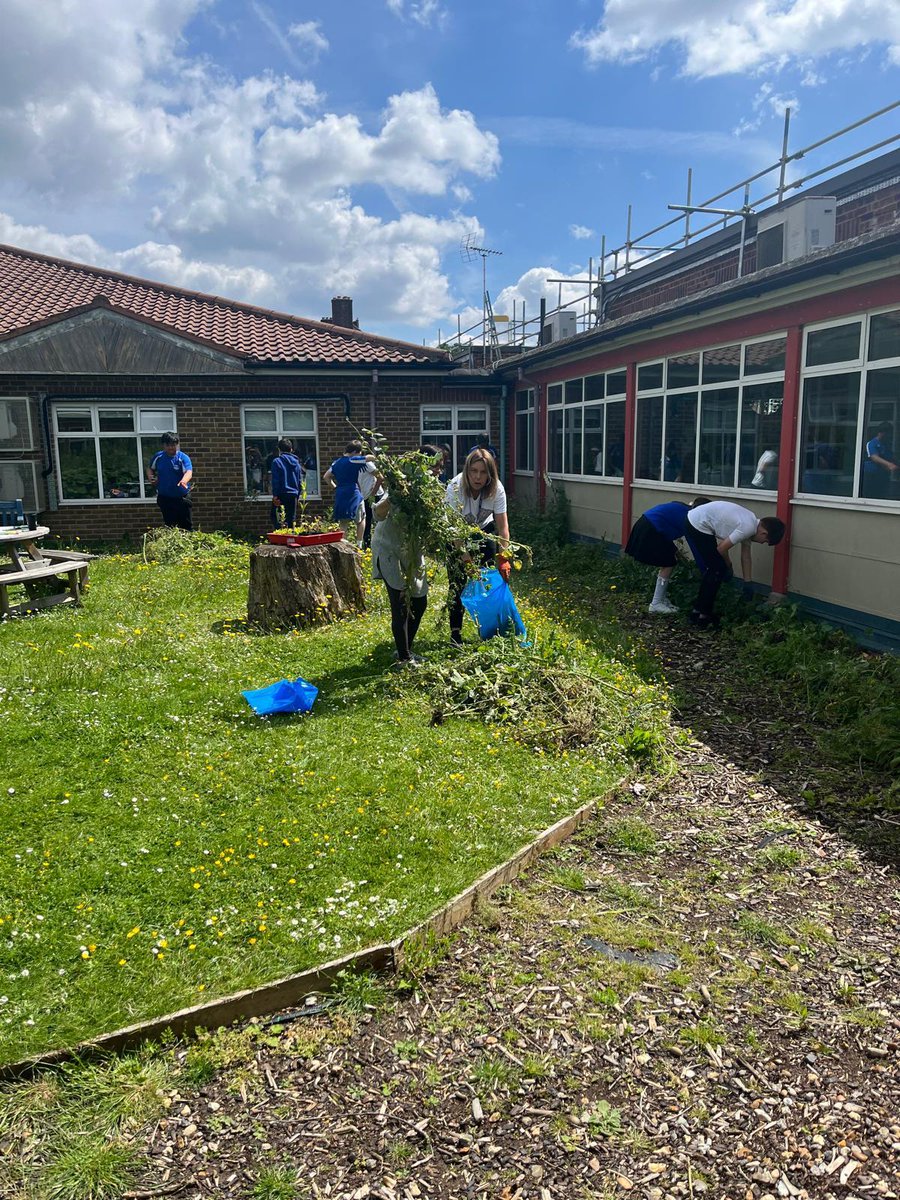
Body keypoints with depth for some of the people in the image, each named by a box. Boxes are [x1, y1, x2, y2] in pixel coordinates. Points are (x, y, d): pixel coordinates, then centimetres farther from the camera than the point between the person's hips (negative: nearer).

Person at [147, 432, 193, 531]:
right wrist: (150, 477, -3)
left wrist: (184, 481, -50)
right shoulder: (158, 457, 1)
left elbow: (189, 472, -29)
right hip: (164, 497, 3)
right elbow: (150, 468, 19)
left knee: (186, 524, 3)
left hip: (181, 497, -3)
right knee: (169, 525, 12)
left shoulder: (183, 458, -12)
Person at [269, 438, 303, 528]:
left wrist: (275, 495, -9)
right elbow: (300, 482, 12)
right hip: (294, 495, 5)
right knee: (292, 520, 11)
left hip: (281, 495, -5)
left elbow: (275, 480, -11)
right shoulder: (296, 462, 10)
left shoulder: (277, 461, -6)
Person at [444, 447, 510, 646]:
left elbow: (502, 526, -22)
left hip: (483, 529, 3)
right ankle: (455, 632, 0)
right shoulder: (455, 489, -32)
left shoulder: (496, 489, -24)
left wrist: (503, 560, -28)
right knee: (457, 581, -8)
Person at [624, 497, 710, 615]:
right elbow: (695, 546, -11)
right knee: (668, 564, -3)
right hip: (650, 530, -10)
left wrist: (672, 548, 15)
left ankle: (662, 599, 19)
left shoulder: (682, 509, 16)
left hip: (645, 525, 10)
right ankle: (656, 604, -2)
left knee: (667, 562, 14)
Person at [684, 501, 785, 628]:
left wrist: (747, 583, 21)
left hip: (694, 521, 10)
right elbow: (722, 548, -13)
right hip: (698, 524, -10)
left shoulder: (750, 523, 11)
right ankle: (704, 616, 4)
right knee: (718, 570, -3)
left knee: (714, 568, 17)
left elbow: (745, 556, 18)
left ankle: (697, 611, 24)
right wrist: (729, 567, 6)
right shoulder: (748, 527, -19)